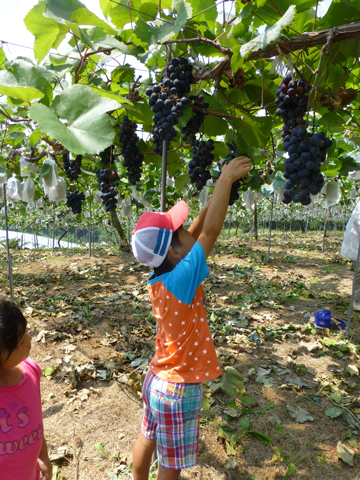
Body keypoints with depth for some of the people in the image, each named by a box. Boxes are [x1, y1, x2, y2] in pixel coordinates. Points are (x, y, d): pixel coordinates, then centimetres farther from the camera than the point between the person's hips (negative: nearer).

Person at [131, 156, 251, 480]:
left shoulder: (159, 278, -9)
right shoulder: (179, 280, -31)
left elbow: (197, 231, -3)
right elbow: (210, 232, -31)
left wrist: (219, 193, -4)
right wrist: (227, 179, -23)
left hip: (159, 378, 7)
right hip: (179, 389, -7)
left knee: (148, 439, 28)